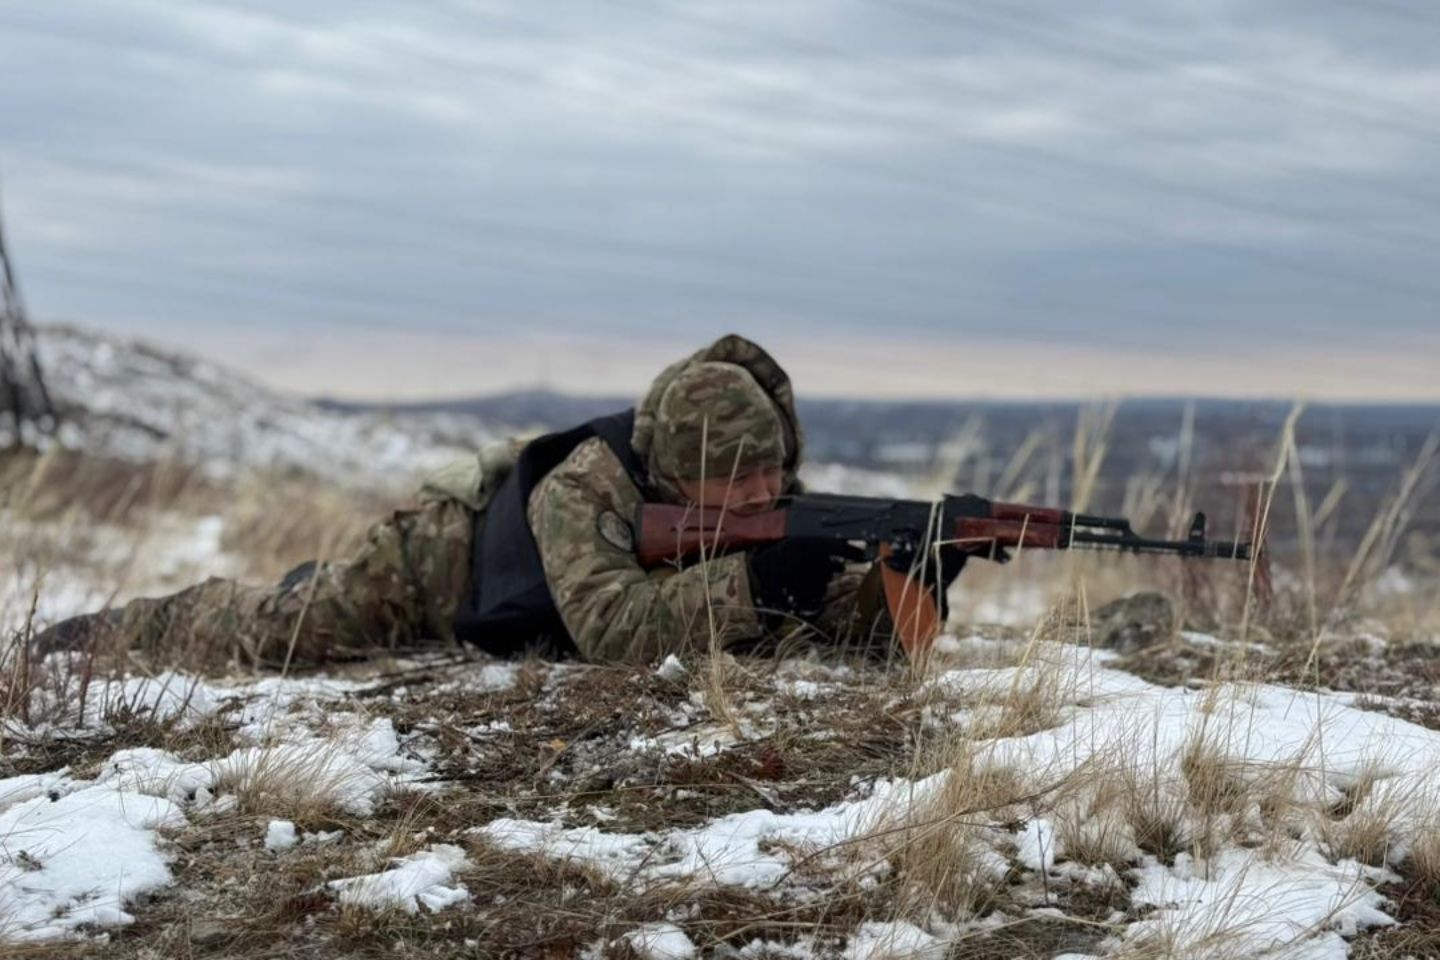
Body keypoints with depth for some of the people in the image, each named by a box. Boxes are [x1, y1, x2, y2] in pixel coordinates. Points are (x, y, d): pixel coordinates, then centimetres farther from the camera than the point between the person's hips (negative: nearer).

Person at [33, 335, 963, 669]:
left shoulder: (771, 506, -28)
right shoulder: (586, 488, -46)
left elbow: (839, 614, -29)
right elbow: (613, 629, -58)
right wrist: (753, 578, -64)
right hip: (448, 551, -6)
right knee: (263, 631, 8)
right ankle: (78, 635, 36)